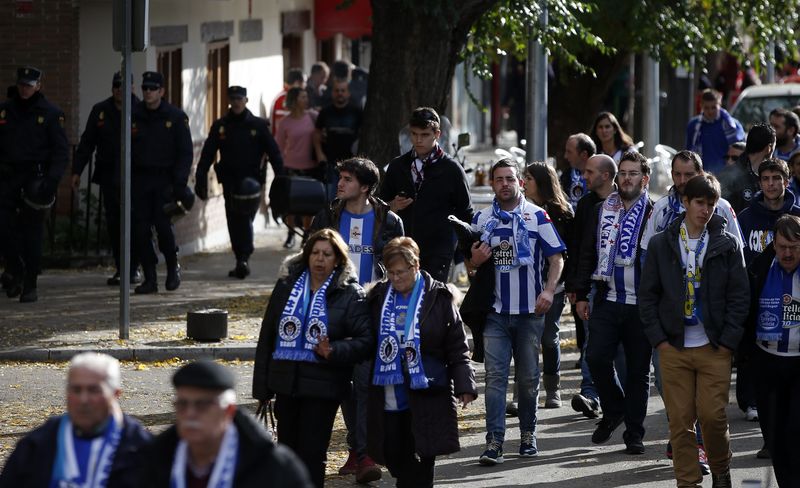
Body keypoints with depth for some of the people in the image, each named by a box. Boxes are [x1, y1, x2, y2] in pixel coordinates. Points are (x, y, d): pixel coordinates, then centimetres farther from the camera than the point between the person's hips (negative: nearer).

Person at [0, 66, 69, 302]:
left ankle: (30, 285, 6)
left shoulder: (51, 114, 1)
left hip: (35, 178, -3)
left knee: (32, 233, -1)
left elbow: (61, 152, -1)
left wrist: (52, 180, -14)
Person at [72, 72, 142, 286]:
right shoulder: (100, 111, 7)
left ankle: (133, 268, 6)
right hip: (109, 176, 3)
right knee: (113, 222, 4)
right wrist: (77, 170, 5)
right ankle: (120, 269, 11)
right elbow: (87, 142, 10)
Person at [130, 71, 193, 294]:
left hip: (164, 181, -3)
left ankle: (173, 267, 12)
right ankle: (150, 278, 5)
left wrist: (180, 183, -11)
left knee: (163, 226, -13)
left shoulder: (176, 117, 0)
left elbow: (185, 152, -1)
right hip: (139, 180, 3)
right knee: (140, 230, -2)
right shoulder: (134, 116, 7)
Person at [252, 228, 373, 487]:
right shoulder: (286, 286, 8)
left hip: (323, 387, -4)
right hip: (286, 381, 4)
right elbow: (267, 337, 11)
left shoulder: (350, 294, -4)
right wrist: (262, 386, 9)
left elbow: (365, 340, -8)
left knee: (312, 456, -3)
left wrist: (333, 351, -26)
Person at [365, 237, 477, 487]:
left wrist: (464, 385, -8)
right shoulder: (378, 298, 7)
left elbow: (457, 347, -1)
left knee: (421, 460, -4)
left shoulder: (438, 298, -3)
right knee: (393, 457, 5)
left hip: (425, 396, -3)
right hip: (387, 398, 4)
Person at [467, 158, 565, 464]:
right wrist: (475, 260, -8)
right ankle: (494, 442, -12)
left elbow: (556, 257, 0)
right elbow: (470, 264, 16)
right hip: (495, 310, 1)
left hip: (530, 311, -1)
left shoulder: (537, 216, 1)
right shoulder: (481, 220, 8)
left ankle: (528, 435, 24)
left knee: (529, 376, 9)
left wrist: (549, 290, -15)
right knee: (495, 375, -8)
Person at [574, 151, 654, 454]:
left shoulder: (655, 214, -2)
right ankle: (613, 410, 14)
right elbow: (587, 255, 14)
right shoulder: (602, 211, 11)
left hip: (641, 305, -3)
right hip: (607, 301, 3)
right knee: (596, 358, -11)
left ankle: (634, 434, 13)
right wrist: (581, 294, 9)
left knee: (638, 370, 4)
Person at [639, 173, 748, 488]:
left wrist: (728, 341, -5)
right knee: (680, 420, 0)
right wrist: (658, 339, -2)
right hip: (673, 347, 1)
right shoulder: (661, 244, 5)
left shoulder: (727, 245, 3)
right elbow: (647, 295, 7)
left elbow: (740, 296, 3)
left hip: (715, 347, -1)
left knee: (713, 415, -6)